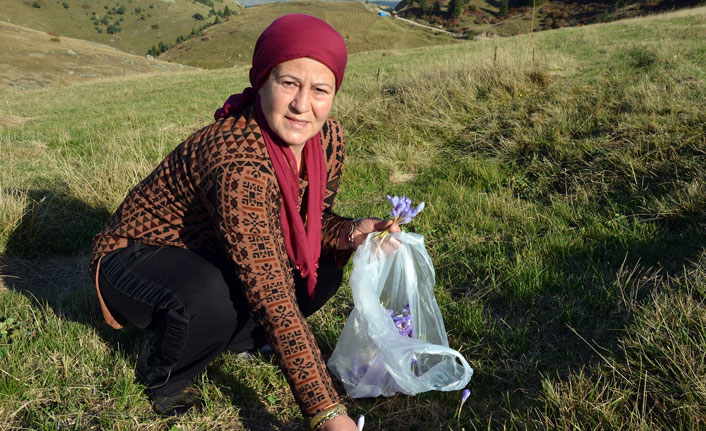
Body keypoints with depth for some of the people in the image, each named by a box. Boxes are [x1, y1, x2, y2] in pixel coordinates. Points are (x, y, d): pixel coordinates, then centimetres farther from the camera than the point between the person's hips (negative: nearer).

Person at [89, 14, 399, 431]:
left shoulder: (328, 139, -15)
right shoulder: (238, 162, -39)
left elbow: (311, 220, 2)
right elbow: (275, 299, -41)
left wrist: (349, 233, -22)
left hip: (211, 255, 7)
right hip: (138, 255, -6)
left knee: (324, 270, -11)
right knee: (215, 297, -37)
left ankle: (232, 339, 11)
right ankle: (166, 378, -3)